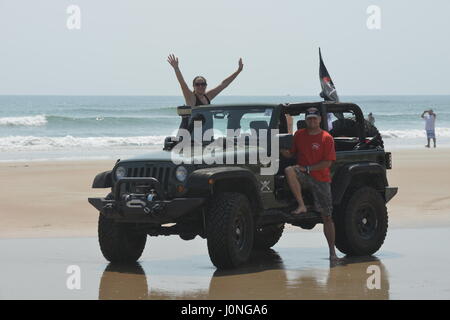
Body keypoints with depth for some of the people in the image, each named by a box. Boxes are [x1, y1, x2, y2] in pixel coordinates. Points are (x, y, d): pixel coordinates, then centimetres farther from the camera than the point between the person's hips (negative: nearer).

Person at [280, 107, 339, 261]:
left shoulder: (326, 138, -5)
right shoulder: (299, 135, 8)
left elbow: (327, 163, -10)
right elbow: (291, 153, 14)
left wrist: (307, 168, -17)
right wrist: (282, 151, -9)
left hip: (321, 179, -2)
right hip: (303, 176, 2)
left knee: (327, 216, -1)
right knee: (289, 171, -33)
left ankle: (332, 252, 5)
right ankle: (301, 206, -26)